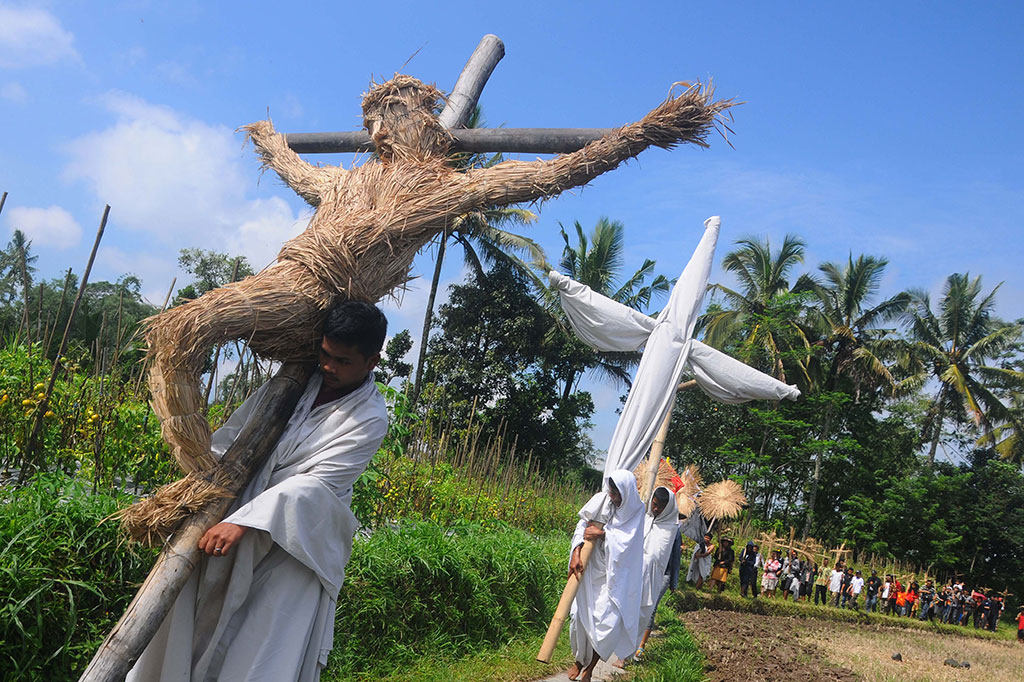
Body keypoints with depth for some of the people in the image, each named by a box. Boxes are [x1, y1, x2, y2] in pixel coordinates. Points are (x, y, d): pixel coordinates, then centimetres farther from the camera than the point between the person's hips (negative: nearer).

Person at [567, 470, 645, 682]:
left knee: (608, 621, -7)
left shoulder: (636, 510, -8)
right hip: (589, 568, 2)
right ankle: (578, 660, 29)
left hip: (614, 575, -2)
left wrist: (602, 534, -19)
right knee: (579, 615, 4)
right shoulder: (601, 499, -6)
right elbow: (583, 524, -7)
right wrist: (576, 553, -19)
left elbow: (626, 540, -15)